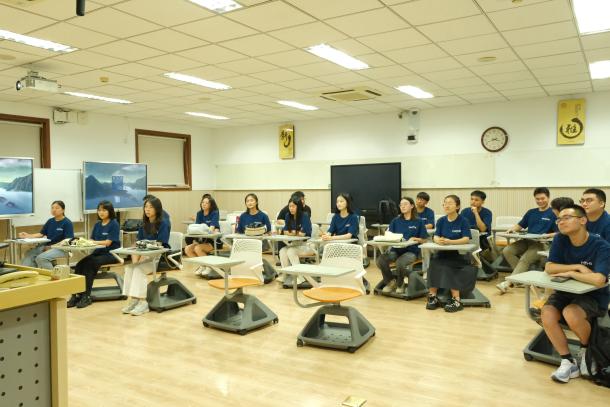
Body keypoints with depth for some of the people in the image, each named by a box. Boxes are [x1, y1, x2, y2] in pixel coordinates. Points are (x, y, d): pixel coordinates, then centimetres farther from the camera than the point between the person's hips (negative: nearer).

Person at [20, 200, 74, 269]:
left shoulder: (67, 223, -7)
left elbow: (68, 240, -14)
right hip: (47, 246, 7)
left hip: (61, 248, -7)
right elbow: (41, 234, 16)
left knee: (41, 258, -30)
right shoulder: (50, 221, 15)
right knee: (29, 254, -17)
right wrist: (28, 236, -1)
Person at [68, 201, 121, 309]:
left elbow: (108, 242, -12)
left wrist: (93, 242, -17)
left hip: (111, 254, -6)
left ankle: (86, 296, -23)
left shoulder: (114, 224, -5)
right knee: (79, 265, -21)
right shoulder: (97, 224, 17)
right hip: (98, 252, 6)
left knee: (90, 264, -29)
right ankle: (76, 295, -21)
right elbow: (92, 240, 12)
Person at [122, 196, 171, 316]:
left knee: (139, 269, -26)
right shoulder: (144, 224, 14)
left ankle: (142, 302, -21)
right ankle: (131, 299, -22)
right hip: (146, 255, 6)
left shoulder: (163, 223, -7)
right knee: (129, 267, -20)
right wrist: (136, 258, -12)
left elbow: (160, 245, -14)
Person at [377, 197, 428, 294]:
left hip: (411, 251, -3)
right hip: (396, 249, 3)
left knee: (400, 263, -35)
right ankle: (390, 281, 4)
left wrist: (413, 239, -14)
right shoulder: (395, 221, 14)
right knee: (380, 260, -26)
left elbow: (423, 239, 4)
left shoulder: (418, 222, 4)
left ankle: (400, 284, 1)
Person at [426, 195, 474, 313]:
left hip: (458, 253, -4)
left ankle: (456, 300, -24)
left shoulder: (463, 221, -4)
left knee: (445, 267, -30)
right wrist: (438, 240, -27)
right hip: (443, 252, 4)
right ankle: (433, 296, -23)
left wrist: (449, 241, -30)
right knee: (433, 264, -26)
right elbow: (435, 237, -1)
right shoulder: (441, 221, 8)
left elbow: (466, 239, -15)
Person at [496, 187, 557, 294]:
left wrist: (548, 235, -24)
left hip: (541, 243, -6)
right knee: (507, 251, -20)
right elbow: (520, 225, 24)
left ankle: (508, 283, -38)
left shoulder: (553, 213, 3)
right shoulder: (531, 212, 22)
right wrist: (512, 229, 2)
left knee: (524, 259, -31)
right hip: (526, 241, 6)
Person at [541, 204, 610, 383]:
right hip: (566, 292, 4)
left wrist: (570, 273, -19)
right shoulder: (560, 240, -8)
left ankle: (586, 350, 1)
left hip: (594, 296, -4)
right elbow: (549, 268, -9)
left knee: (570, 313, -33)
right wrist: (578, 267, -19)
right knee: (547, 315, -24)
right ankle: (568, 361, -6)